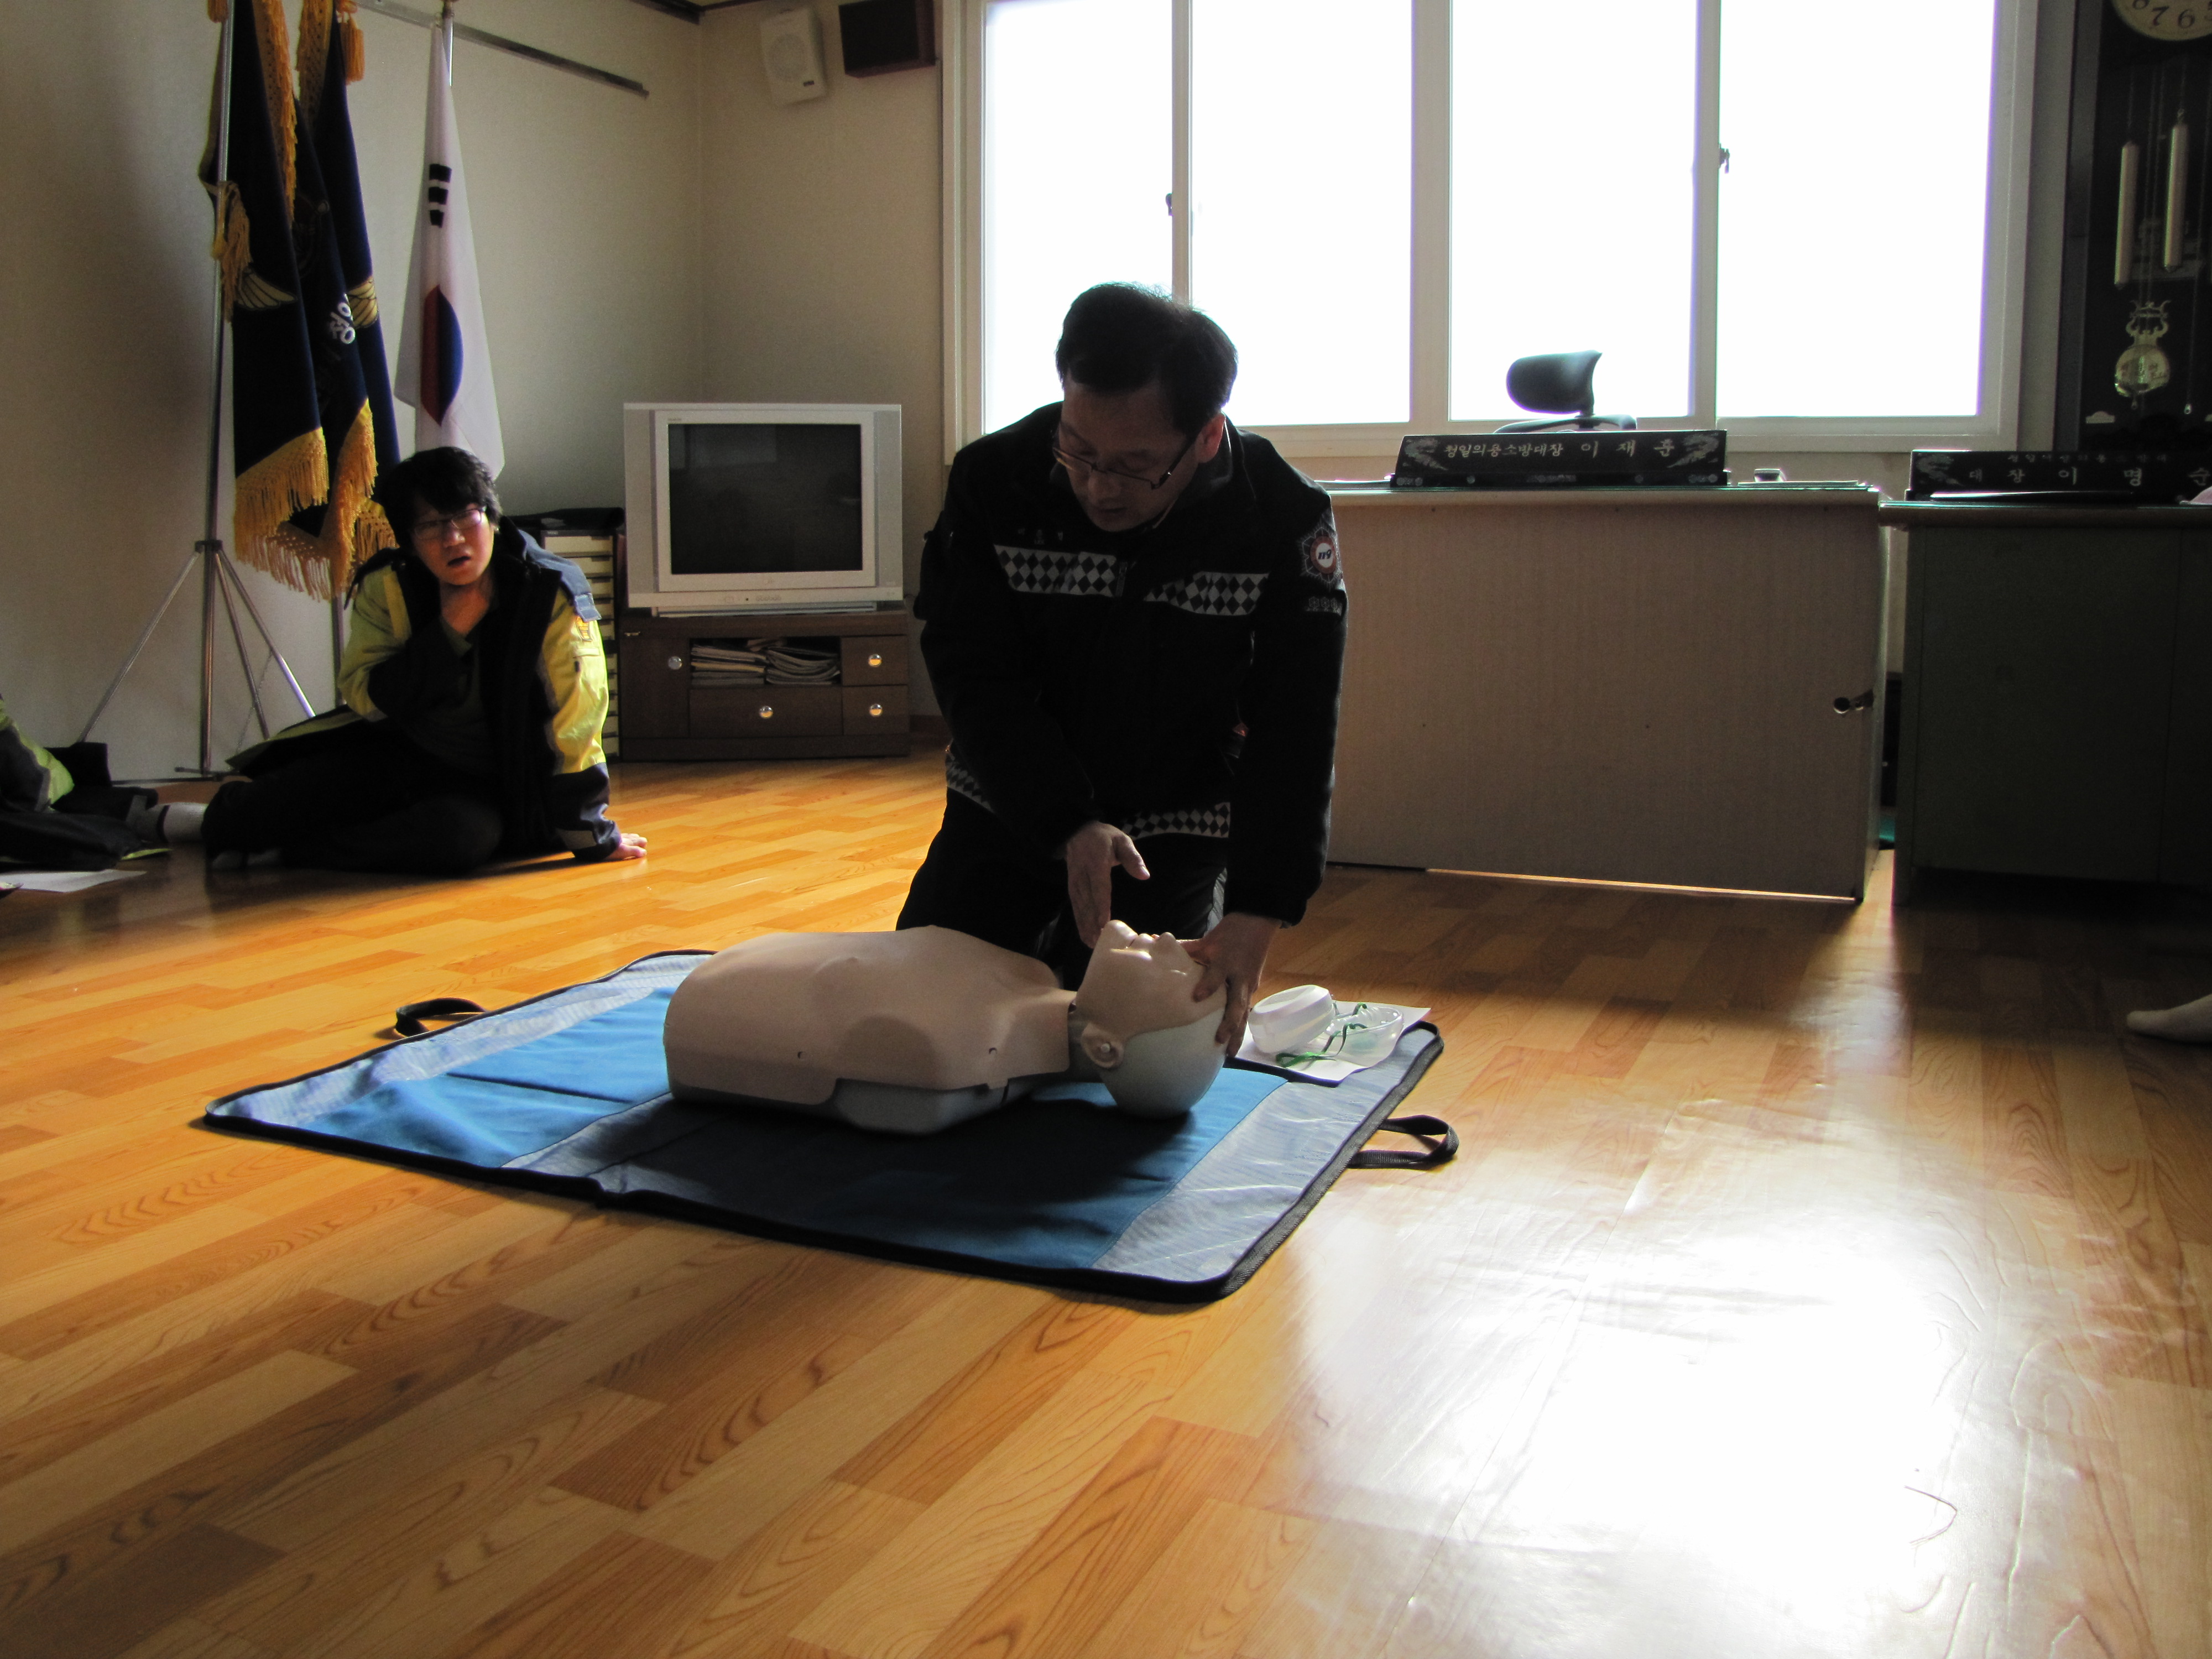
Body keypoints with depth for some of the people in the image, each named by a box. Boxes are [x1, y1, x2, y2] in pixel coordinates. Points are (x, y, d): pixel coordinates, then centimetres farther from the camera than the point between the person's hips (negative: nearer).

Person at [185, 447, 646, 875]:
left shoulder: (552, 595, -19)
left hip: (490, 788, -3)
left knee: (459, 835, -35)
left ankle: (289, 847, -12)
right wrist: (449, 632, -22)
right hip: (399, 754, 3)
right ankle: (225, 816, 26)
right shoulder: (385, 588, -8)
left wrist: (590, 834, -13)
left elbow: (574, 723, -17)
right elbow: (362, 697, -11)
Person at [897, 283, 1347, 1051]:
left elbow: (1295, 732, -18)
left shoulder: (1285, 520, -20)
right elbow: (975, 679, -15)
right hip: (1005, 811, 2)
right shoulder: (993, 479, -17)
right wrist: (1068, 824, -28)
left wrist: (1259, 912, -29)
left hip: (1174, 839, -1)